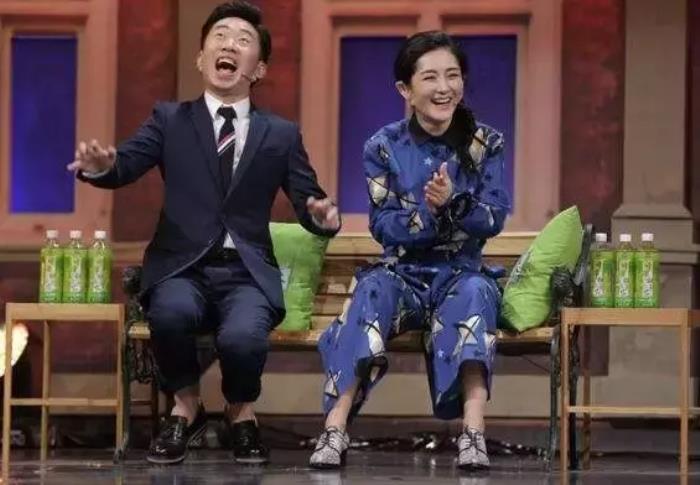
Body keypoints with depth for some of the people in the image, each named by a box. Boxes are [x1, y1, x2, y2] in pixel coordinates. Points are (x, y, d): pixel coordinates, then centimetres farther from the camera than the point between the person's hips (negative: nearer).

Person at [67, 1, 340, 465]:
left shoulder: (282, 134, 12)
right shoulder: (170, 120, 10)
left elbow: (310, 203, 8)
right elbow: (125, 165, -6)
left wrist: (323, 214, -17)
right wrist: (100, 164, -31)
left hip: (246, 273, 0)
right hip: (182, 266, 0)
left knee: (242, 336, -33)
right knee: (171, 312, -36)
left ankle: (242, 414, 4)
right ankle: (187, 407, -4)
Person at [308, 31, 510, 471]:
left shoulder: (487, 144, 1)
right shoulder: (384, 147, 0)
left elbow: (494, 219, -6)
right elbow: (383, 226, -5)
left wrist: (453, 202, -25)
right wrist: (427, 211, -25)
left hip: (461, 274, 0)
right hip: (402, 273, 0)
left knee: (475, 292, -35)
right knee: (373, 289, -34)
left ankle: (474, 431, -47)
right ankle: (336, 428, -43)